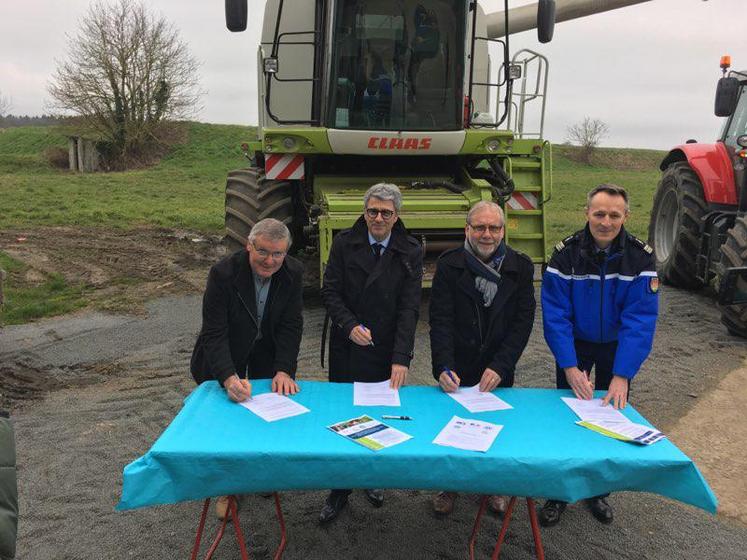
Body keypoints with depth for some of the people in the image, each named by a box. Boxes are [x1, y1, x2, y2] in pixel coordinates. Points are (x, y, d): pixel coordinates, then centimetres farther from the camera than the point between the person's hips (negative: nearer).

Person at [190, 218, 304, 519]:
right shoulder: (223, 273, -32)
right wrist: (229, 377, -45)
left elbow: (291, 326, -17)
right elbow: (214, 333, -32)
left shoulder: (293, 273, -21)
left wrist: (284, 370, -28)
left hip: (268, 351, 3)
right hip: (226, 354, -3)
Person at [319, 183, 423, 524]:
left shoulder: (410, 252, -3)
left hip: (387, 355, 0)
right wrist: (350, 325, -20)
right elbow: (330, 291, -2)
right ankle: (339, 490, 22)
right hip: (347, 351, 1)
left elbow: (409, 307, -10)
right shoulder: (344, 243, -1)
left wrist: (401, 358, -18)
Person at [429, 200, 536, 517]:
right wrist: (444, 367, -25)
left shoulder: (520, 268, -4)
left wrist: (499, 366, -17)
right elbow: (440, 321, -13)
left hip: (499, 372, 1)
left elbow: (523, 322, -7)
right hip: (457, 370, -1)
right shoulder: (449, 265, -8)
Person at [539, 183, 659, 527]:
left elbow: (640, 319, -22)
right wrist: (569, 367, -27)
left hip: (618, 346, 1)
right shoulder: (566, 254, -19)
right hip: (574, 345, -1)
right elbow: (555, 313, -20)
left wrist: (622, 375, -28)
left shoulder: (640, 257, -18)